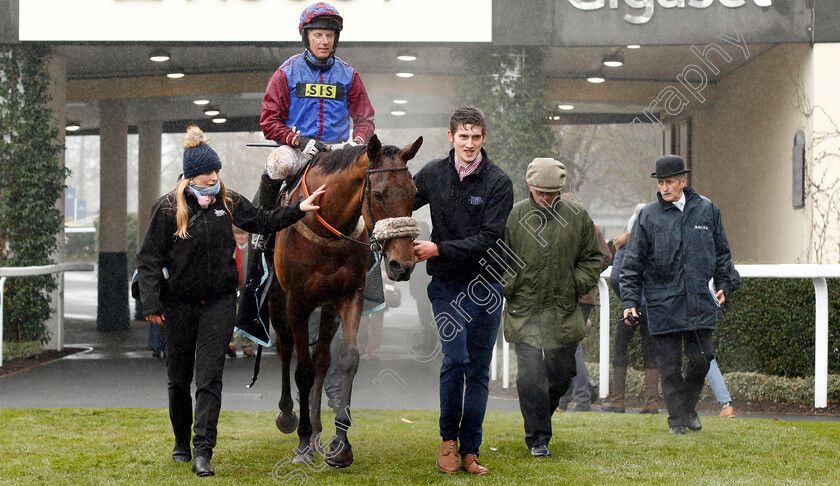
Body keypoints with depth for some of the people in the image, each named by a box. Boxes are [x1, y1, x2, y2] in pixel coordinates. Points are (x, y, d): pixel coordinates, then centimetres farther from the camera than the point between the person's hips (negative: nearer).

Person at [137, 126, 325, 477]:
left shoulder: (228, 202, 1)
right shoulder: (168, 208, -7)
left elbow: (262, 222, 14)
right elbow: (149, 260, -6)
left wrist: (299, 210, 2)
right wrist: (151, 304, -12)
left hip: (219, 302, 1)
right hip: (179, 303, -1)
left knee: (209, 378, -7)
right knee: (179, 379, 10)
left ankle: (203, 452, -10)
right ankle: (181, 442, 31)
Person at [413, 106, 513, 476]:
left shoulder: (499, 183, -6)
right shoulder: (433, 174, 2)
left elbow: (488, 237, -13)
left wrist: (439, 249, -19)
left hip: (485, 284, 0)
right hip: (447, 284, 0)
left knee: (479, 370, 6)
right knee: (456, 358, -16)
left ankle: (470, 451, 15)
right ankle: (448, 438, 3)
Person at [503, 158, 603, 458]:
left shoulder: (577, 216, 3)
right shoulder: (512, 217, -2)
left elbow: (593, 257, 13)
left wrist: (579, 286, 0)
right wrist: (508, 288, -7)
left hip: (564, 310, 3)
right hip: (524, 312, -2)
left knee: (562, 374, 10)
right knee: (531, 374, -9)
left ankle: (540, 417, 38)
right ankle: (537, 438, 1)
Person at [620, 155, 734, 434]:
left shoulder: (707, 210, 7)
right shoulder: (648, 216, 2)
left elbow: (722, 252, 18)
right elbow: (633, 263, 3)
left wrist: (722, 285, 10)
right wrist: (630, 301, -4)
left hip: (700, 303, 1)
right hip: (663, 305, -1)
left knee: (701, 359, 1)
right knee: (670, 366, 1)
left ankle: (689, 408, 26)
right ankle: (676, 418, 16)